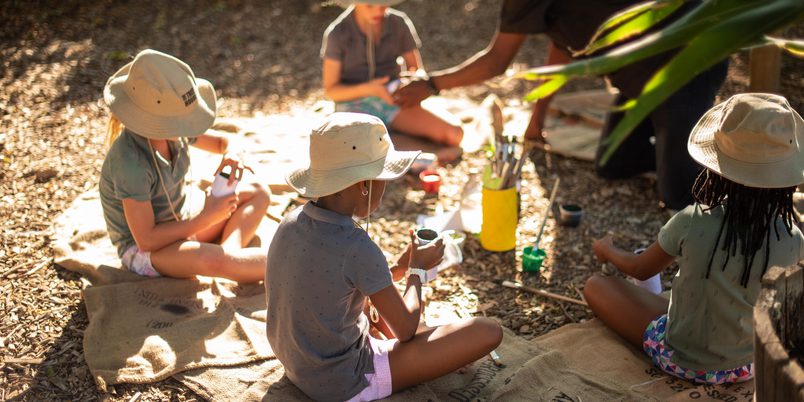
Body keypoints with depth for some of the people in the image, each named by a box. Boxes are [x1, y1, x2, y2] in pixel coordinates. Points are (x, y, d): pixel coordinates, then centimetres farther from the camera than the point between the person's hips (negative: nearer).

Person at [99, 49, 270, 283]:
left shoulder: (173, 131, -8)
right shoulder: (131, 163, -30)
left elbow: (223, 142, 11)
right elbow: (146, 240, -26)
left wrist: (231, 156, -14)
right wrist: (206, 219, -22)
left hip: (182, 227, 9)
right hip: (144, 251, -9)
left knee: (258, 194, 2)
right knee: (216, 261, -38)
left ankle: (231, 250, -21)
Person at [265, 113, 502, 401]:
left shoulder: (293, 222, -5)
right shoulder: (357, 247, -28)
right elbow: (405, 329, -14)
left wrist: (398, 270, 10)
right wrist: (417, 270, 3)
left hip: (297, 364, 8)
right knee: (488, 331, -10)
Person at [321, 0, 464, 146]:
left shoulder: (400, 24, -4)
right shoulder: (337, 34, -12)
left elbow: (418, 73, 4)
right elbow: (330, 91, -8)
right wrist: (368, 89, -26)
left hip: (392, 104, 3)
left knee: (454, 135, -22)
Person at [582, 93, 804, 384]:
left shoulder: (691, 223, -26)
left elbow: (640, 270, -5)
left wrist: (607, 251, 17)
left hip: (679, 360, -3)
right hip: (745, 367, 4)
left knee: (596, 286, 12)